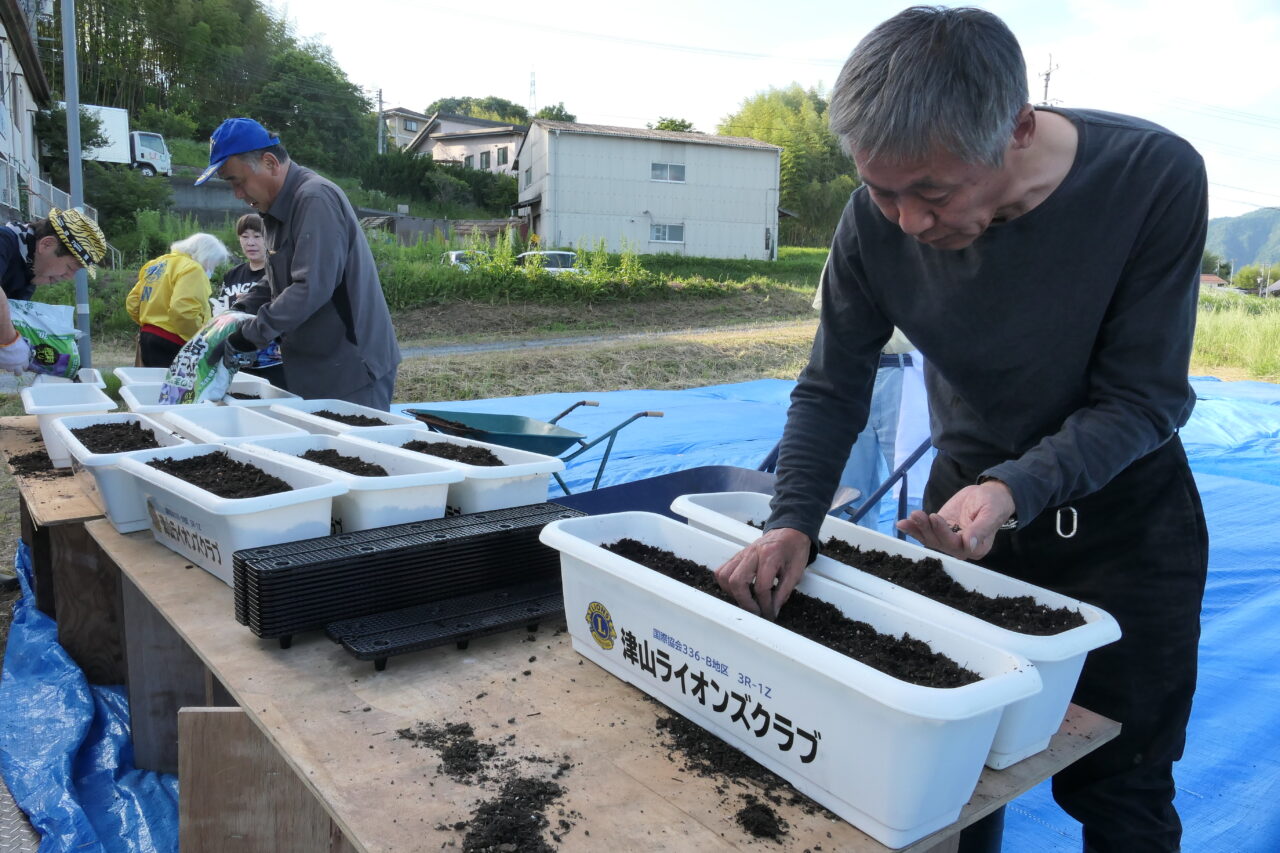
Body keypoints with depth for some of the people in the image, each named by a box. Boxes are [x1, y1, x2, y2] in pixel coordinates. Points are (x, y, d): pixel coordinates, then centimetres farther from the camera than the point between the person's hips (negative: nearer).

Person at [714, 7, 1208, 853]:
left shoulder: (1155, 178, -24)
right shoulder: (877, 221, -18)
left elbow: (1142, 398, -20)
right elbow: (832, 391, -9)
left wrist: (1016, 489, -35)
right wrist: (794, 522, -22)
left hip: (1120, 514, -1)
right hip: (964, 498, 2)